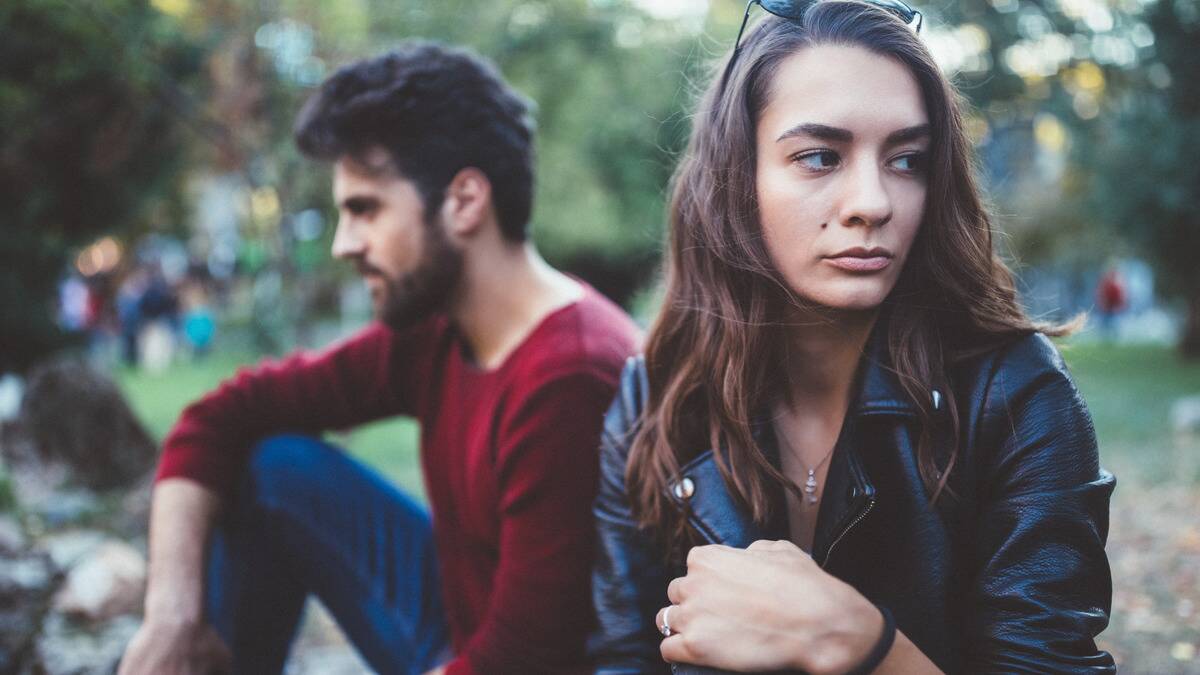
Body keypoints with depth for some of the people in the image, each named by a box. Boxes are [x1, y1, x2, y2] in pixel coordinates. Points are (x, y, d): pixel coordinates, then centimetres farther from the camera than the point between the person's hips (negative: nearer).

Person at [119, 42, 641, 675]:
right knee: (270, 467, -1)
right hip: (454, 619, 7)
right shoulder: (428, 332, -4)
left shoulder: (571, 379, -29)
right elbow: (222, 419, 1)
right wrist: (172, 613, -10)